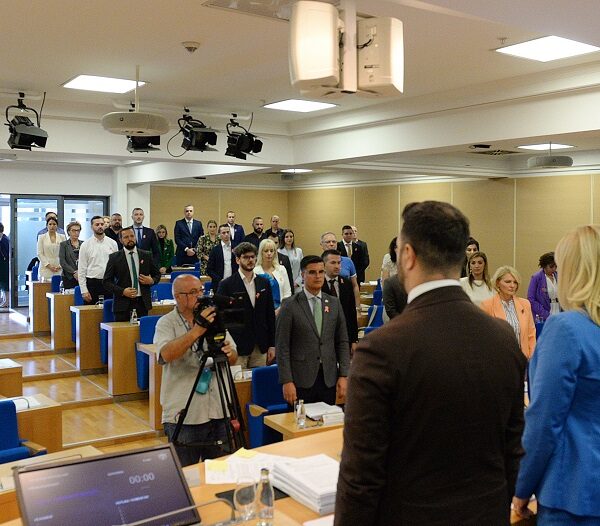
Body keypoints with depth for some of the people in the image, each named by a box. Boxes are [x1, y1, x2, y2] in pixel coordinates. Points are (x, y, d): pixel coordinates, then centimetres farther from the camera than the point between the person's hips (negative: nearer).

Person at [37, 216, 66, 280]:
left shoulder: (62, 237, 9)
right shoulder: (42, 237, 7)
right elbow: (40, 254, 1)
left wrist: (60, 265, -7)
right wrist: (48, 265, -9)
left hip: (59, 269, 1)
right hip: (46, 269, -1)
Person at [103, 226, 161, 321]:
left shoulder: (147, 255, 9)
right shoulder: (114, 257, 3)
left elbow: (157, 274, 19)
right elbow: (107, 282, 1)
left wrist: (152, 280, -3)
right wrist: (122, 291, -13)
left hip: (142, 303, 2)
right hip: (123, 304, -1)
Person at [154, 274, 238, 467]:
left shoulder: (214, 319, 8)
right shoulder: (166, 323, -5)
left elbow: (233, 358, 10)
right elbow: (167, 354, -24)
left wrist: (228, 353, -14)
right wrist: (197, 330, -33)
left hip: (218, 412, 4)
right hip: (183, 415, -4)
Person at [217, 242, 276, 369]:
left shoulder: (264, 283, 10)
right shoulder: (227, 285, -3)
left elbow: (270, 315, 12)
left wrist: (272, 345, 9)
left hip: (260, 347, 4)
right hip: (237, 347, -4)